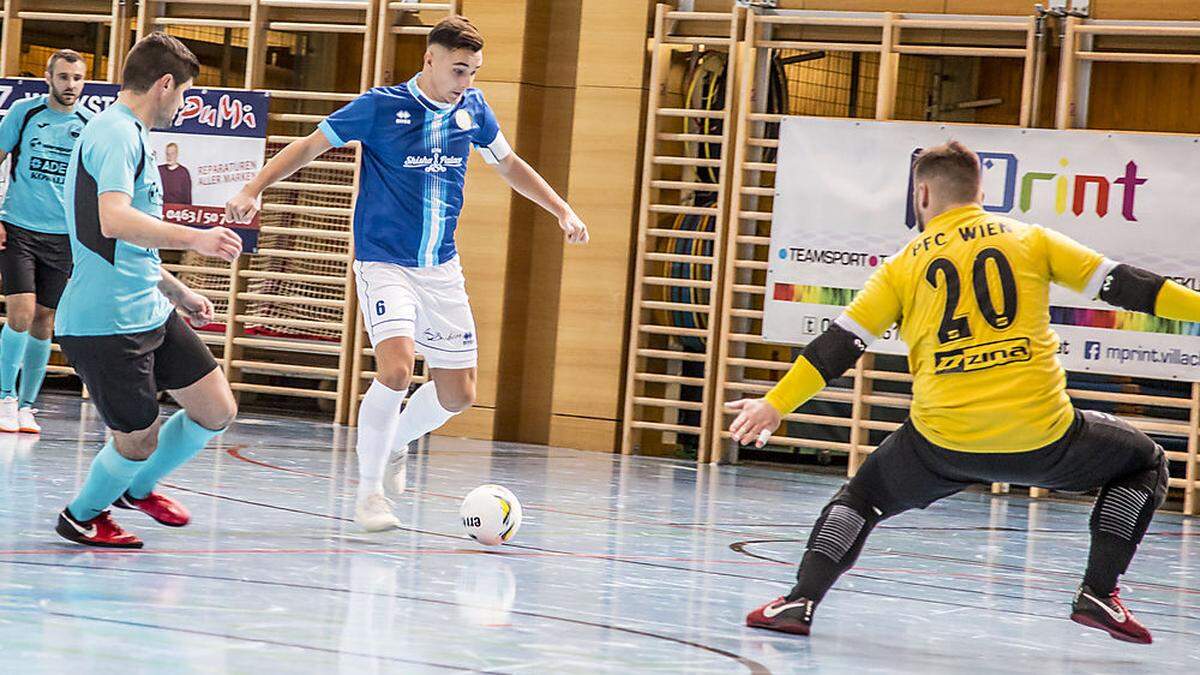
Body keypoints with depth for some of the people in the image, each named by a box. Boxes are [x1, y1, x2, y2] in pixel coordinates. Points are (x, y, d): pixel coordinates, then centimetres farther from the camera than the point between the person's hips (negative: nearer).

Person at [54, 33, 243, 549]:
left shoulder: (127, 134, 20)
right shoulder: (116, 134, -14)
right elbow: (114, 221, -32)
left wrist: (179, 293, 34)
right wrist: (195, 238, -36)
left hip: (148, 310, 10)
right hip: (105, 322, -10)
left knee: (217, 410, 7)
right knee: (138, 439, -1)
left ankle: (138, 487, 31)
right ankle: (82, 517, 27)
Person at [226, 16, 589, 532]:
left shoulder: (472, 108, 4)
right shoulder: (381, 106, -10)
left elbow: (510, 165, 21)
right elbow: (309, 146, -4)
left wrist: (562, 211, 18)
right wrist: (254, 189, -14)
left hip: (442, 270, 6)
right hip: (384, 263, -6)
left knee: (458, 394, 5)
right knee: (395, 371, -26)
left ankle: (392, 446, 34)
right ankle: (369, 490, -9)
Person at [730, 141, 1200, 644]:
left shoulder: (905, 265, 12)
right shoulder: (1030, 239, 11)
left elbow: (840, 344, 9)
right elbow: (1121, 283, 9)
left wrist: (775, 405, 15)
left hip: (943, 441, 1)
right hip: (1041, 437, -1)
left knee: (864, 494, 27)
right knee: (1144, 464, 22)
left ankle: (800, 601, 9)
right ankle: (1097, 593, 11)